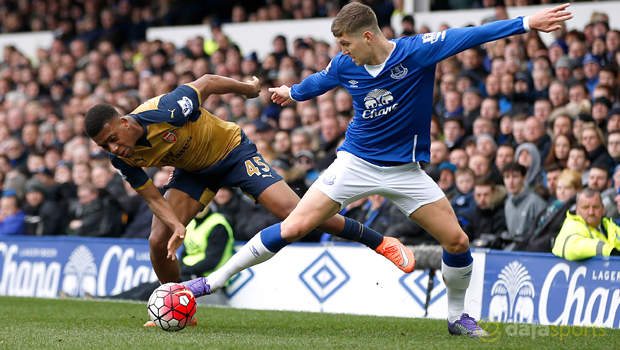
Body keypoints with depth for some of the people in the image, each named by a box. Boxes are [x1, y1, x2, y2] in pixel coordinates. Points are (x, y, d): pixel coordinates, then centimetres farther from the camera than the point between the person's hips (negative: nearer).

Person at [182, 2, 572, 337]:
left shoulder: (416, 51, -17)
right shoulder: (344, 65, -5)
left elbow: (470, 36, -20)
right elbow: (318, 82, 18)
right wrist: (291, 92, 38)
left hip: (405, 169, -1)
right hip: (356, 162, 1)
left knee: (457, 241, -7)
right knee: (293, 227, -11)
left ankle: (457, 316, 17)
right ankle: (216, 279, -4)